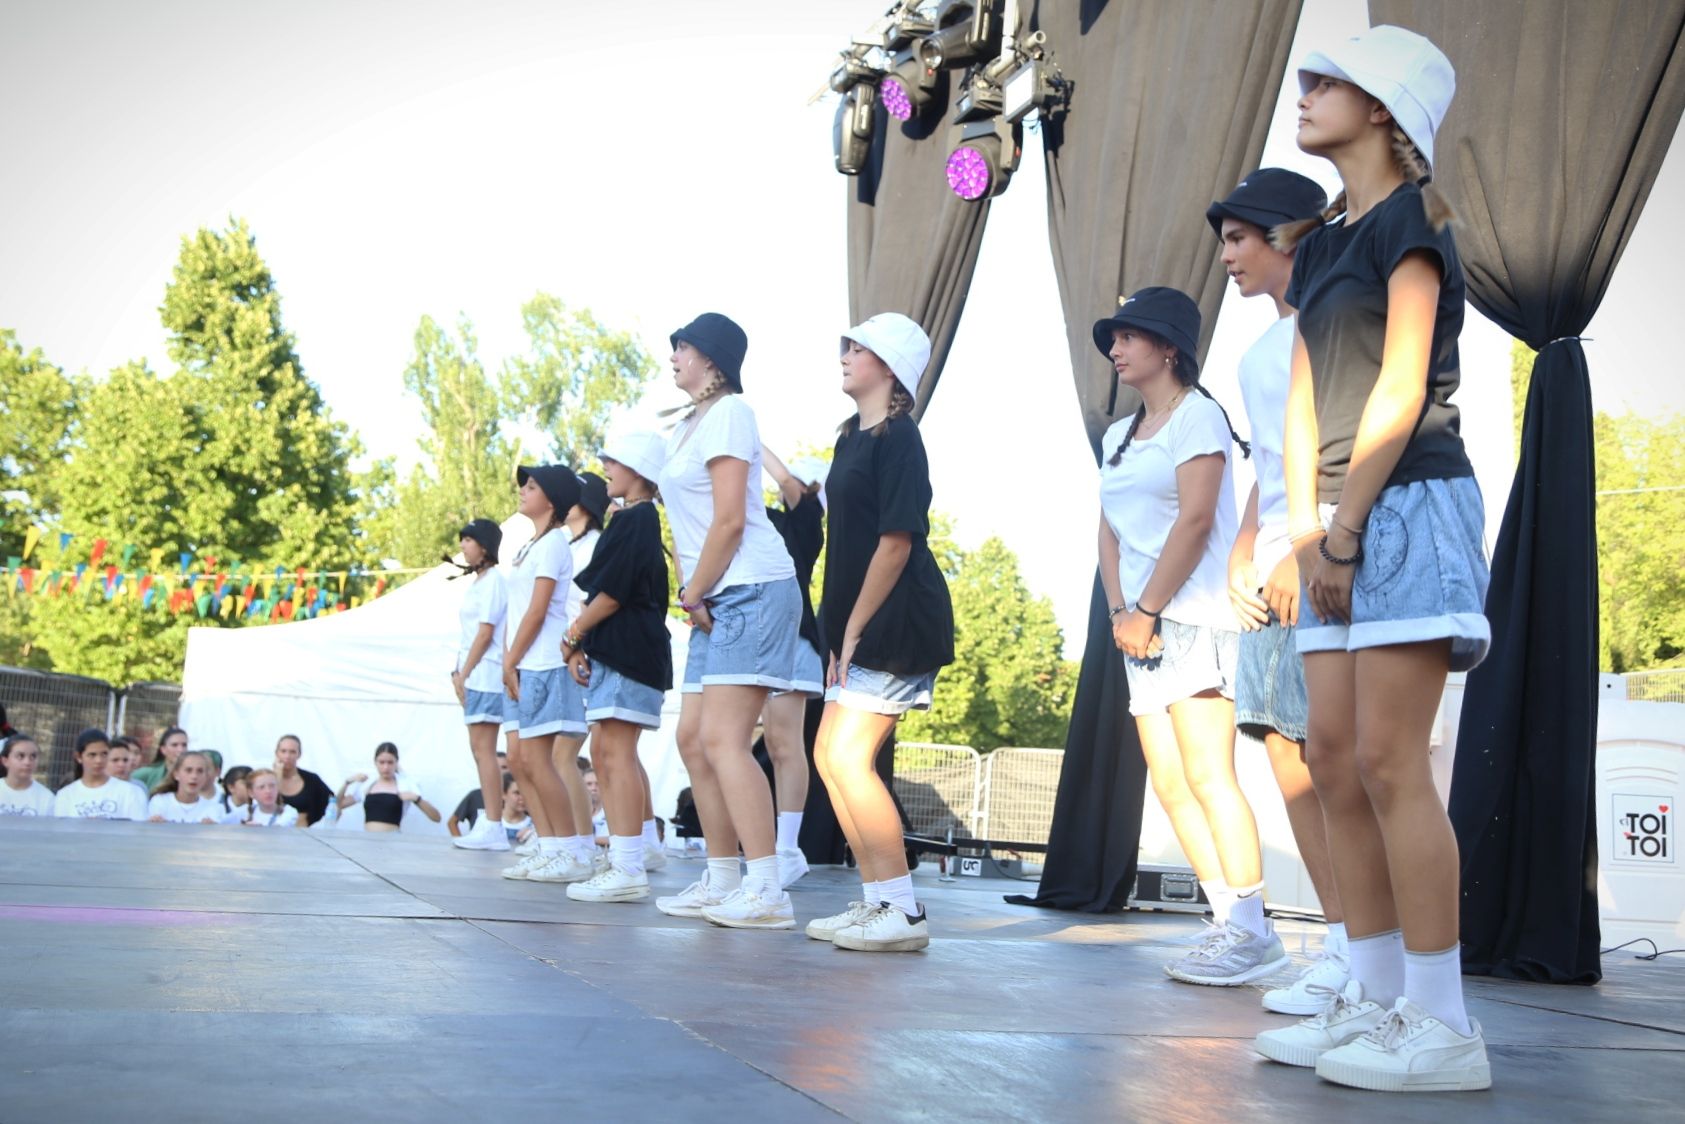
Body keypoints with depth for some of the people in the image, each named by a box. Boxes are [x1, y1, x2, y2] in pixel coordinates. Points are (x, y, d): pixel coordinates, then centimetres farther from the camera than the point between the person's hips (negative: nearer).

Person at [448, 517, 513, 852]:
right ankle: (488, 823, 10)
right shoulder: (478, 581, 19)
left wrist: (464, 674, -13)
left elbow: (485, 633, -14)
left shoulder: (493, 579, -8)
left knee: (483, 748, -11)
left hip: (485, 673, -9)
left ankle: (493, 828, -12)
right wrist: (460, 673, 9)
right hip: (475, 675, 9)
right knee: (480, 749, 8)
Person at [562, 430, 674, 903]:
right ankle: (643, 843, 24)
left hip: (627, 650, -11)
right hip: (613, 651, 11)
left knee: (615, 751, -13)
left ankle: (627, 869, -15)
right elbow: (604, 589, 19)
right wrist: (581, 643, 10)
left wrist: (573, 635, -5)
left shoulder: (636, 520, -11)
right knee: (608, 751, 16)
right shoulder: (635, 520, 20)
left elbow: (612, 592, -17)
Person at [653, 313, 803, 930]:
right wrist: (692, 597, 8)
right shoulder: (688, 424, 20)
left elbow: (730, 519, -16)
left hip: (752, 590, -10)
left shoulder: (729, 412, -8)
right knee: (693, 738, 9)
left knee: (722, 739, -17)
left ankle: (766, 892, -18)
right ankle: (722, 881, 16)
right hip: (715, 599, 10)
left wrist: (692, 595, -9)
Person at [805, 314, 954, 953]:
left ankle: (903, 913, -9)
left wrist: (854, 628, -17)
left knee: (847, 757, -14)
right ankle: (876, 901, 17)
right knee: (831, 756, 10)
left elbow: (896, 540, -18)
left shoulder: (897, 438, -11)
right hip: (860, 625, 10)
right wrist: (840, 631, 13)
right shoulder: (853, 437, 17)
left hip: (895, 622, -10)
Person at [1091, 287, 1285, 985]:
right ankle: (1229, 925, 8)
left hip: (1196, 619, -8)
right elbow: (1109, 532, 15)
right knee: (1170, 784, 3)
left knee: (1206, 776, -14)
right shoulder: (1118, 437, 21)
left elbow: (1196, 519, -13)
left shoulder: (1197, 415, -3)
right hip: (1142, 629, 8)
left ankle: (1253, 934, -10)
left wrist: (1145, 610, -14)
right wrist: (1118, 610, 0)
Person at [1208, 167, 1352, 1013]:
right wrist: (1242, 560, 10)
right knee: (1287, 755, 5)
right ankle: (1341, 942, 10)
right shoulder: (1263, 351, 23)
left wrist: (1305, 554, -20)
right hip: (1275, 573, 9)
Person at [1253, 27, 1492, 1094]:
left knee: (1389, 764, -12)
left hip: (1409, 507, -8)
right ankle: (1375, 1000, 13)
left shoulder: (1411, 216, -3)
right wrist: (1304, 527, 4)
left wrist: (1345, 528, -13)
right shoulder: (1324, 242, 20)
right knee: (1336, 763, 6)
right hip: (1342, 525, 8)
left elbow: (1400, 389, -12)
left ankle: (1441, 1026, -7)